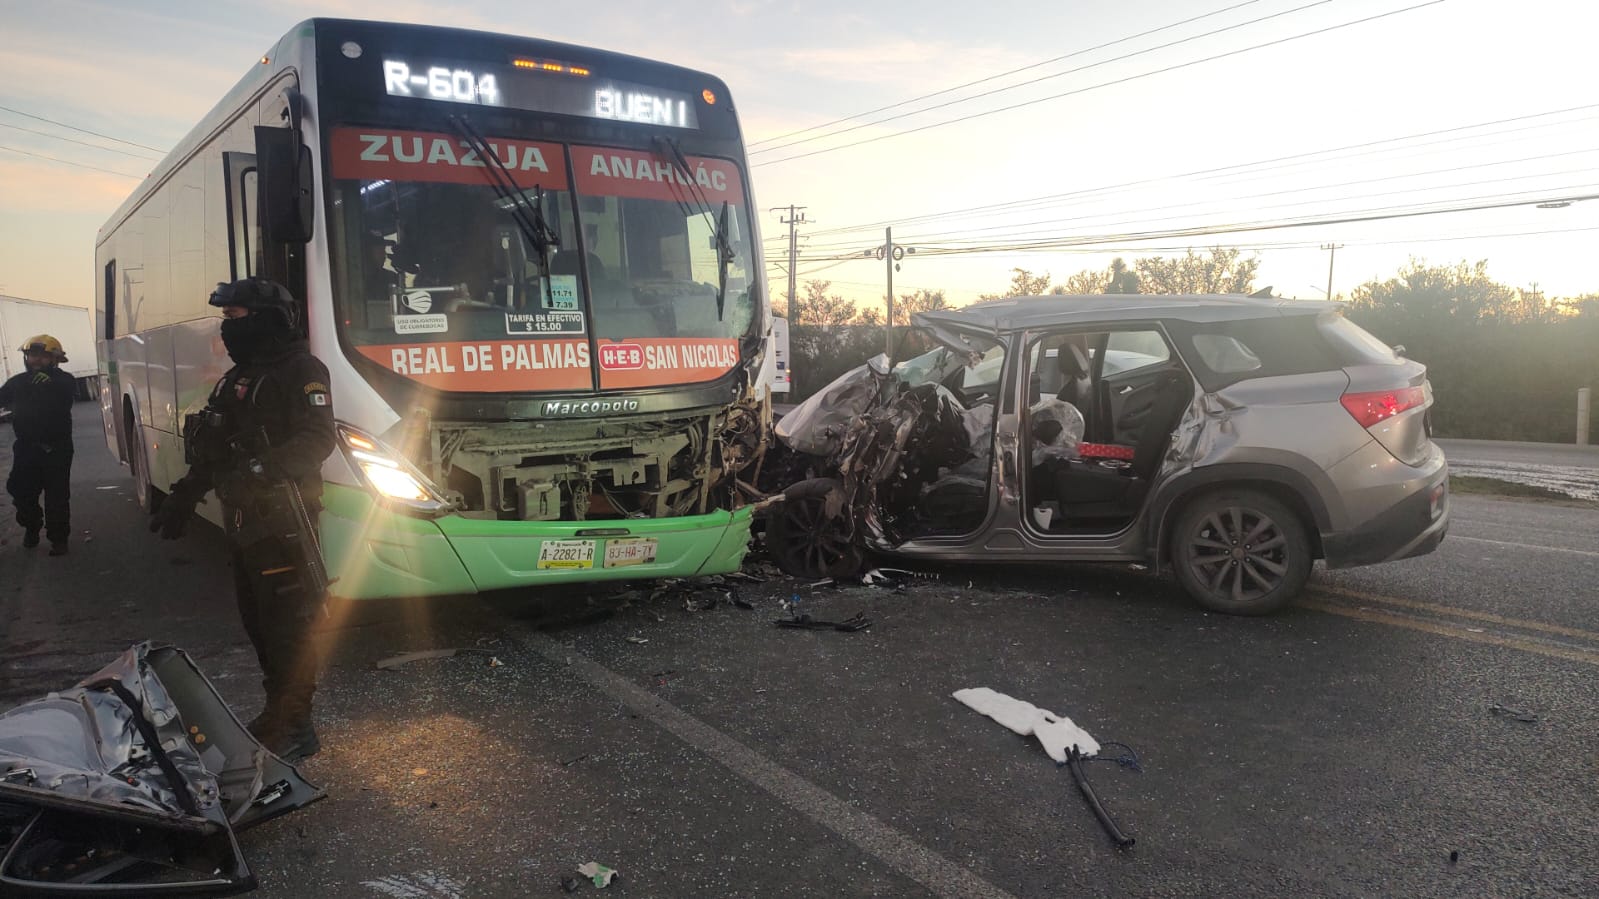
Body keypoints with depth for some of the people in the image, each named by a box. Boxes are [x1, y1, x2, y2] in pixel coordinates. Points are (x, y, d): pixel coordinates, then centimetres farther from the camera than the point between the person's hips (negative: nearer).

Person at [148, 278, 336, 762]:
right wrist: (183, 497, 21)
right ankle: (278, 716, 26)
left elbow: (317, 439, -23)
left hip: (282, 522, -9)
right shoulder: (237, 379, 19)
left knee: (288, 625, -4)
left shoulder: (300, 371, -10)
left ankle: (293, 729, 4)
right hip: (245, 520, 9)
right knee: (258, 622, 15)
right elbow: (217, 451, 26)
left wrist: (261, 471, -34)